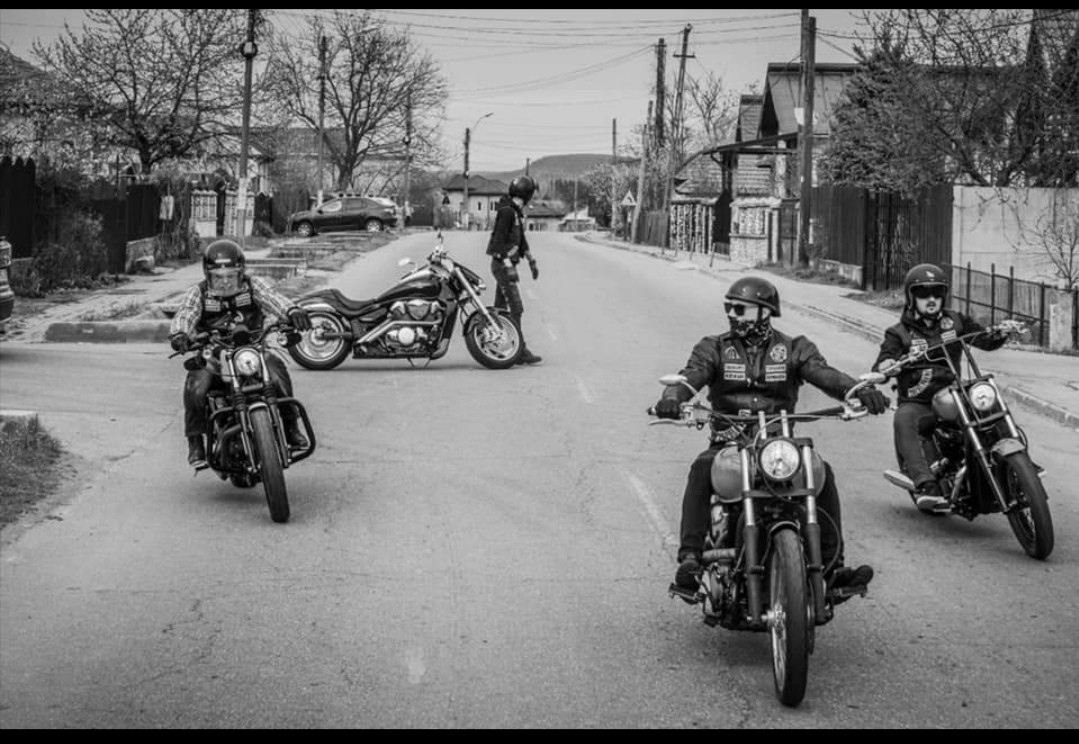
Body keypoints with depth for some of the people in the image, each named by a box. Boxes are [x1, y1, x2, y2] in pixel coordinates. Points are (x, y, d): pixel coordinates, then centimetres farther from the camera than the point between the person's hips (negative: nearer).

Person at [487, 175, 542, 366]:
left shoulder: (517, 211, 14)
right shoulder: (507, 211, -17)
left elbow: (521, 238, 23)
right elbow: (498, 241, -21)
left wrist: (532, 261, 23)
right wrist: (509, 267, -25)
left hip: (506, 264, 10)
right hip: (503, 264, -10)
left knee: (500, 308, 12)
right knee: (515, 309, -11)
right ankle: (521, 352, -12)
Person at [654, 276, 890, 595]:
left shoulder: (793, 349, 9)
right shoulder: (715, 349, 8)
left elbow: (824, 374, -8)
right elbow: (690, 376, -10)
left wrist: (860, 390, -29)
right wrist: (672, 398, -35)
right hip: (729, 443, -1)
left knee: (822, 474, -25)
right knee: (701, 471, -32)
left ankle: (832, 565, -20)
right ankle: (690, 558, -37)